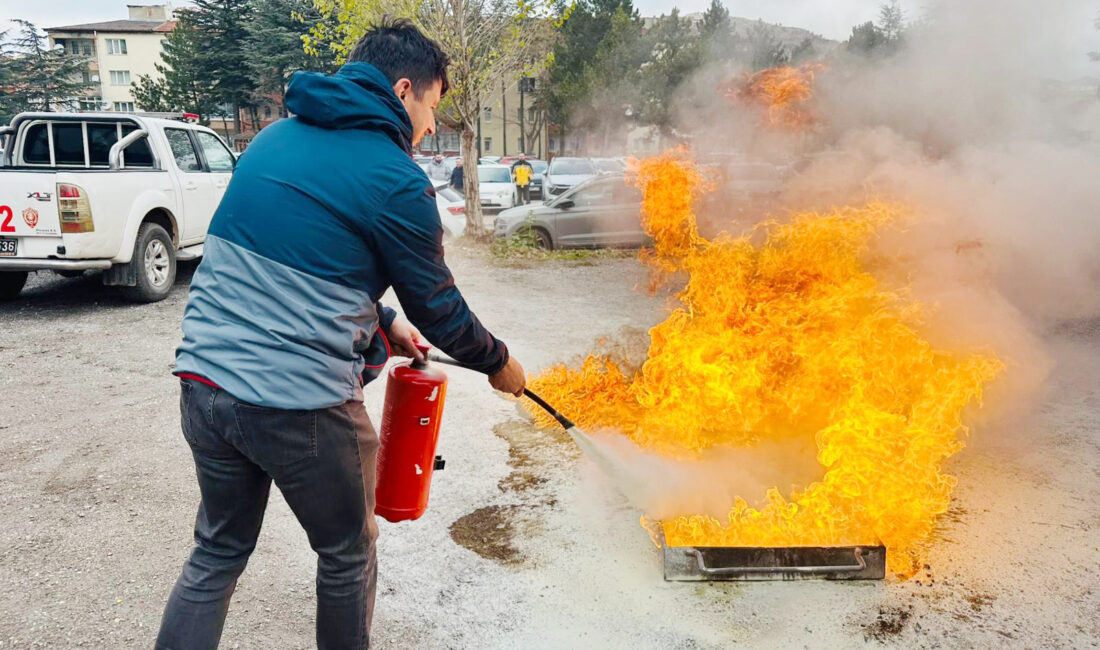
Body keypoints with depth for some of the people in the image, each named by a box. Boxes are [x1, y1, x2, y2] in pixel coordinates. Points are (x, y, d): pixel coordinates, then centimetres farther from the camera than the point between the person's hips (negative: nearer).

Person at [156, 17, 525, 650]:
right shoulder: (397, 182, -12)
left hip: (205, 384, 7)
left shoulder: (275, 138, 11)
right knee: (348, 555, 18)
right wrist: (498, 362, 14)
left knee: (218, 552, 25)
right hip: (302, 403, -7)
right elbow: (438, 306, -3)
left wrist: (383, 322, 24)